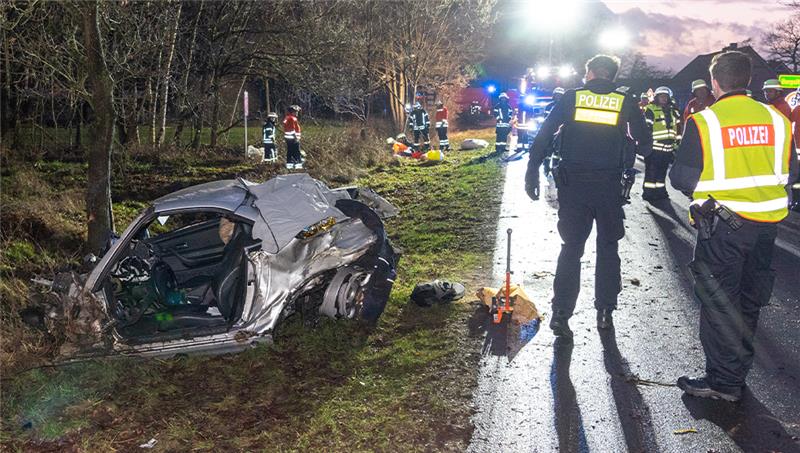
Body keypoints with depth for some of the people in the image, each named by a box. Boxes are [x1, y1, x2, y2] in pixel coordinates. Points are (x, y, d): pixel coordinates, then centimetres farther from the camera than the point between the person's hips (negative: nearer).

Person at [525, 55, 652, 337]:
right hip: (610, 186, 0)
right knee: (607, 247, 14)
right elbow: (644, 142, 4)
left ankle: (560, 314, 2)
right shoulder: (625, 102, 2)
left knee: (571, 247, 7)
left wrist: (532, 175, 1)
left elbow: (544, 136, -2)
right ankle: (605, 312, 17)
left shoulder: (571, 98, 1)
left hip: (573, 185, 0)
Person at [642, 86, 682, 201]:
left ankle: (660, 191, 22)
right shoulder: (650, 110, -4)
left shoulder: (672, 111, 17)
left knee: (662, 171, 13)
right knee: (651, 171, -5)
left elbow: (678, 127, 22)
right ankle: (648, 192, 1)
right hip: (654, 147, -6)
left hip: (668, 148, 6)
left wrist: (677, 142, 18)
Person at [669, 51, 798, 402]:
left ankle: (723, 381, 9)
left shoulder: (703, 122, -12)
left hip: (723, 224, -5)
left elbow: (682, 178, -12)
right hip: (768, 223, 5)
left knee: (719, 301, 5)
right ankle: (738, 370, 33)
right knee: (749, 300, 18)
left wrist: (706, 182, 10)